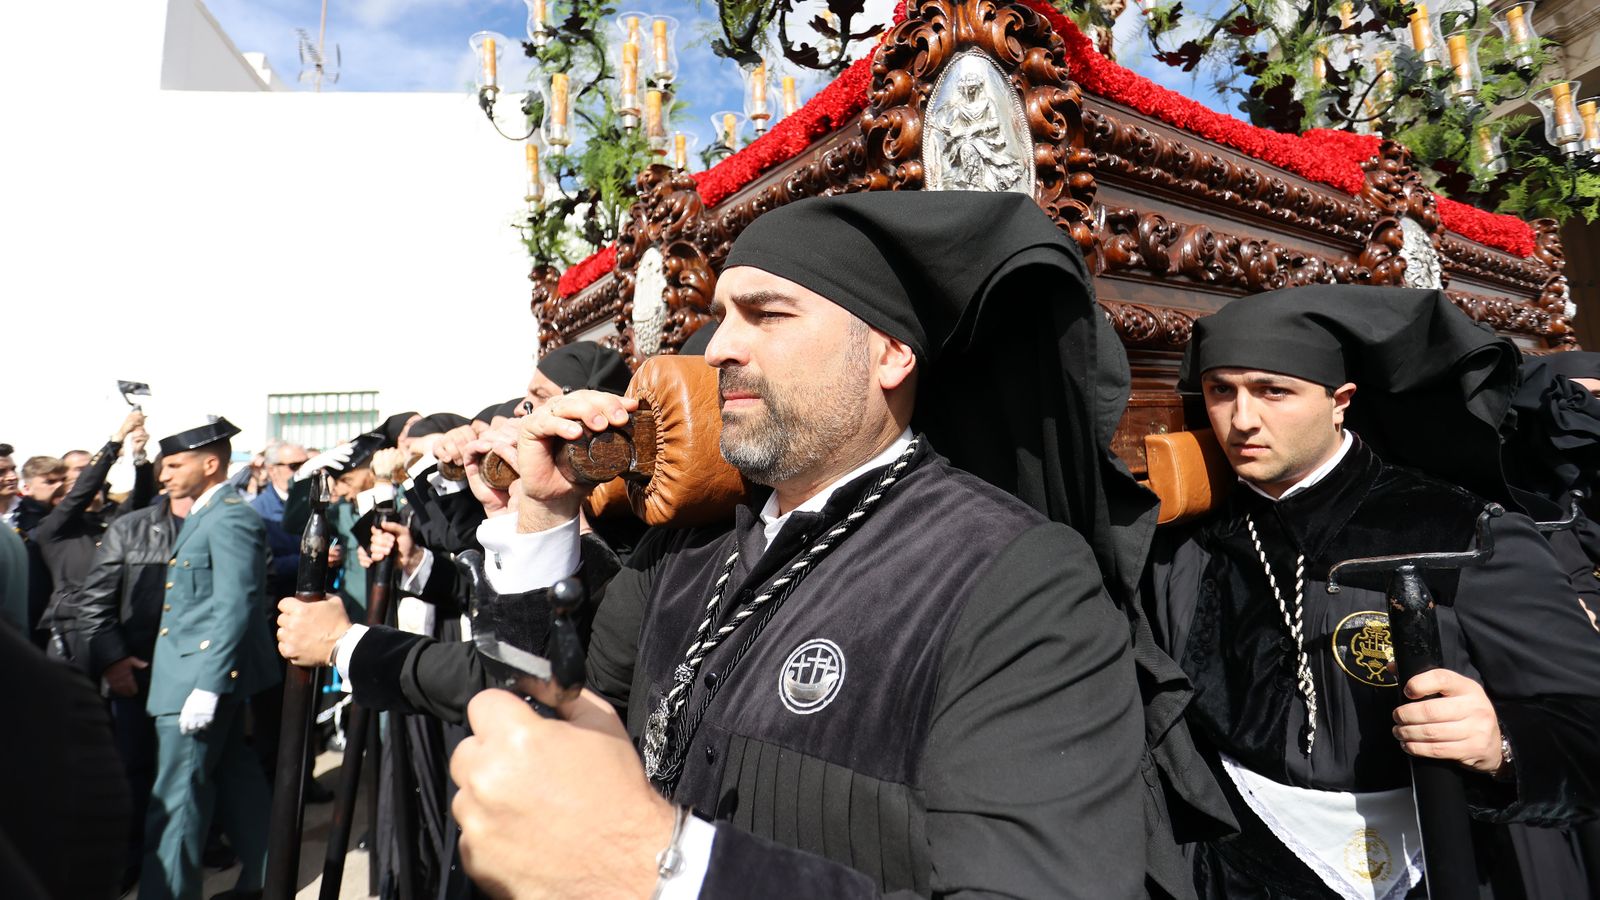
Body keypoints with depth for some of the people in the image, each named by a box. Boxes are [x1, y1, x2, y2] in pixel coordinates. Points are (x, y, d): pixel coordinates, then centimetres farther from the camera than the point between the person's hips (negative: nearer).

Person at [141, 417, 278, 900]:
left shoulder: (231, 518, -16)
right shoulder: (202, 516, 14)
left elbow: (235, 609, -22)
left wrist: (207, 687, -24)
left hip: (202, 675, -10)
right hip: (193, 671, 10)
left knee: (175, 800, -3)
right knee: (234, 779, 17)